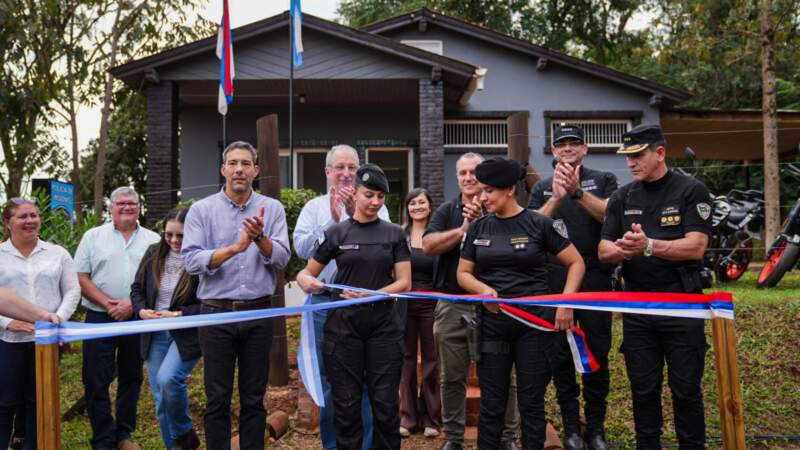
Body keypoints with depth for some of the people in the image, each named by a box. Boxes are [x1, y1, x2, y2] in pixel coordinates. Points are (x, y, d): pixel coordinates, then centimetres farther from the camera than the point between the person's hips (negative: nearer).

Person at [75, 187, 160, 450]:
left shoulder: (153, 240, 6)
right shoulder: (93, 237, 5)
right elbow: (80, 278, -1)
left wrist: (133, 304, -12)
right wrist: (108, 304, -11)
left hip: (137, 319, 1)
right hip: (99, 318, -1)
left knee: (131, 378, 10)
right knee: (97, 381, -1)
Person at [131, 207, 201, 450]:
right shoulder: (154, 253, 4)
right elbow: (137, 288, 13)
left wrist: (179, 315, -19)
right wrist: (142, 310, -5)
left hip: (187, 334, -6)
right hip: (156, 334, 6)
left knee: (168, 378, -26)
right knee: (161, 400, 9)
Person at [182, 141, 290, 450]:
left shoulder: (272, 209, 4)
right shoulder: (201, 210, 0)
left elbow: (281, 259, -5)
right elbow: (191, 260, -11)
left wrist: (259, 238, -23)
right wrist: (233, 248, -22)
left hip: (258, 314, 1)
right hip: (216, 313, -1)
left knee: (254, 398, 11)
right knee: (218, 399, 6)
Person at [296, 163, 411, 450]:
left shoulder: (394, 234, 5)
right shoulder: (336, 233, 3)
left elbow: (404, 282, -1)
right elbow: (306, 272, 7)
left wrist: (371, 294, -17)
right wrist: (307, 281, -17)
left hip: (384, 326, 0)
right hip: (344, 325, 0)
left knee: (385, 403, 3)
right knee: (347, 404, 6)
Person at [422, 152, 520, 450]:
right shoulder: (447, 211, 8)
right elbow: (429, 246, -7)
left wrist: (482, 221, -21)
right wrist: (464, 228, -15)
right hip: (452, 305, 2)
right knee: (453, 377, 9)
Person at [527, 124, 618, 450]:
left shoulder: (604, 180, 9)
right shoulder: (543, 189, 13)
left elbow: (610, 215, -9)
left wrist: (578, 191, -22)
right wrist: (557, 198, -17)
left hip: (595, 278, -1)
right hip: (556, 280, 1)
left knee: (597, 354, 3)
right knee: (562, 355, 4)